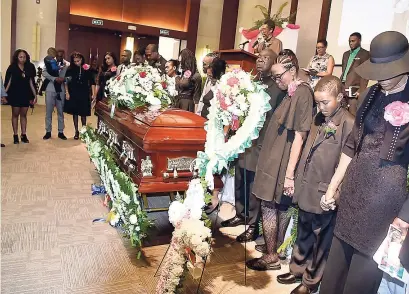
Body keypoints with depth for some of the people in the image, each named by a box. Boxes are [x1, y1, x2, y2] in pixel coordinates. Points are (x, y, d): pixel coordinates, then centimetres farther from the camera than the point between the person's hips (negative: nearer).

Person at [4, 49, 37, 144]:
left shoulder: (28, 69, 8)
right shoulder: (12, 68, -1)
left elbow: (31, 83, 10)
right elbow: (7, 82, -4)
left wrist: (35, 95, 7)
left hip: (26, 94, 3)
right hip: (15, 94, -3)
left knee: (23, 115, 7)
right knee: (15, 114, 4)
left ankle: (24, 135, 12)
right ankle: (15, 135, 9)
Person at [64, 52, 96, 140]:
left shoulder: (87, 69, -3)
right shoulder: (71, 69, 0)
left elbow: (92, 82, -2)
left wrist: (93, 94, -8)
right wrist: (67, 93, -5)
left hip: (84, 94, -1)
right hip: (73, 94, 1)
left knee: (83, 113, 5)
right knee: (75, 113, 6)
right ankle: (76, 132, 15)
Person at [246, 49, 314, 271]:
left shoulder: (302, 93, -17)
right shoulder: (291, 93, 10)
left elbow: (299, 137, -20)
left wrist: (290, 173, -20)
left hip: (282, 162, -8)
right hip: (275, 159, 8)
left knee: (268, 206, 2)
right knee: (281, 206, 17)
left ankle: (271, 256, 17)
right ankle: (278, 247, 32)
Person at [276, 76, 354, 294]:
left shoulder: (348, 123, -15)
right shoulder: (319, 118, 7)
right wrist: (298, 179, 14)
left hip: (325, 194, -7)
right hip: (306, 189, 7)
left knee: (320, 241, 12)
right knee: (303, 234, 22)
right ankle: (297, 270, 40)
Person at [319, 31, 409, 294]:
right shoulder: (370, 95, 6)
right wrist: (333, 185, 13)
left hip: (388, 193, -5)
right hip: (354, 186, 5)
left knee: (365, 265, 7)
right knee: (337, 256, 16)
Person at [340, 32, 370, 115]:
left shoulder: (365, 54, 1)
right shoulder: (346, 54, 21)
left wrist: (361, 90, -15)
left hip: (354, 90, -6)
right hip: (343, 88, 6)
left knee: (353, 114, -10)